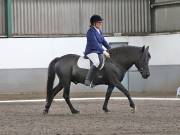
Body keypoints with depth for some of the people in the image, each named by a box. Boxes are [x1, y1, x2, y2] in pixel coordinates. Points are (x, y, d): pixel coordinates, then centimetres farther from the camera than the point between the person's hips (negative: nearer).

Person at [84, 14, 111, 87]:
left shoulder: (99, 31, 14)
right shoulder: (91, 31, -14)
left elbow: (104, 41, 20)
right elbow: (95, 44, -23)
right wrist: (104, 52, -28)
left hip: (99, 51, 10)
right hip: (91, 52, -10)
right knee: (97, 62, -37)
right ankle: (88, 80, -32)